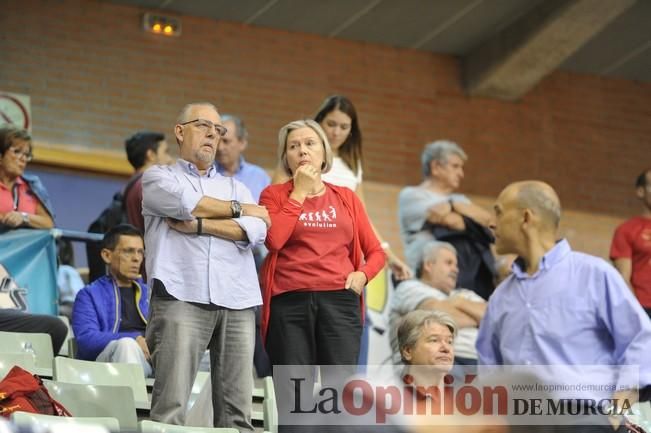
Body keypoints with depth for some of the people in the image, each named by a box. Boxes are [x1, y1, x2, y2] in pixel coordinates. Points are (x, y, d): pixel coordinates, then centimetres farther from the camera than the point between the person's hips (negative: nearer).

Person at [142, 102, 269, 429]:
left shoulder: (235, 187, 27)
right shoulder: (159, 177, 17)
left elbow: (256, 231, 7)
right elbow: (185, 201, -5)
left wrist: (198, 225, -3)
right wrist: (238, 209, 9)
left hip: (237, 303, 4)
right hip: (182, 296, -4)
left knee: (237, 410, -5)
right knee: (171, 405, -14)